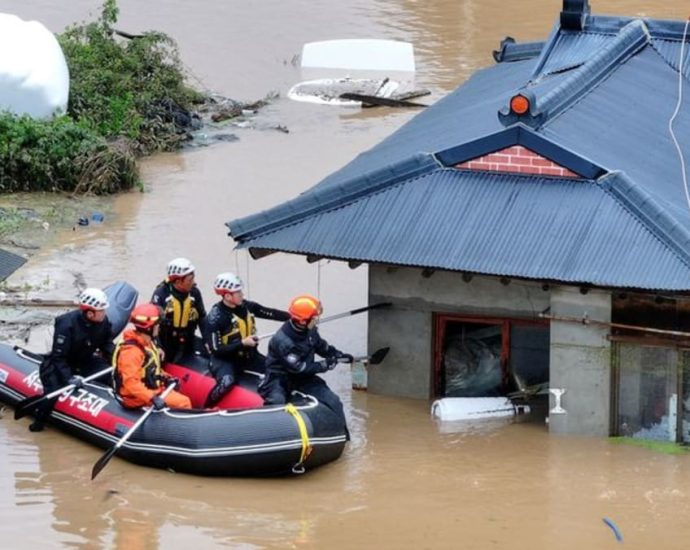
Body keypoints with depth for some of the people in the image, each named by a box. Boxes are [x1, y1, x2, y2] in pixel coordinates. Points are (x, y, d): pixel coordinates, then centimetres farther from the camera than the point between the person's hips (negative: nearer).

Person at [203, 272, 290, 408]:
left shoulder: (247, 306, -4)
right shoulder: (215, 318, -21)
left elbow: (272, 314, 1)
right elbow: (216, 350, -21)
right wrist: (242, 343, -25)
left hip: (248, 356, 7)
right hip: (224, 359, -7)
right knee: (227, 382, -36)